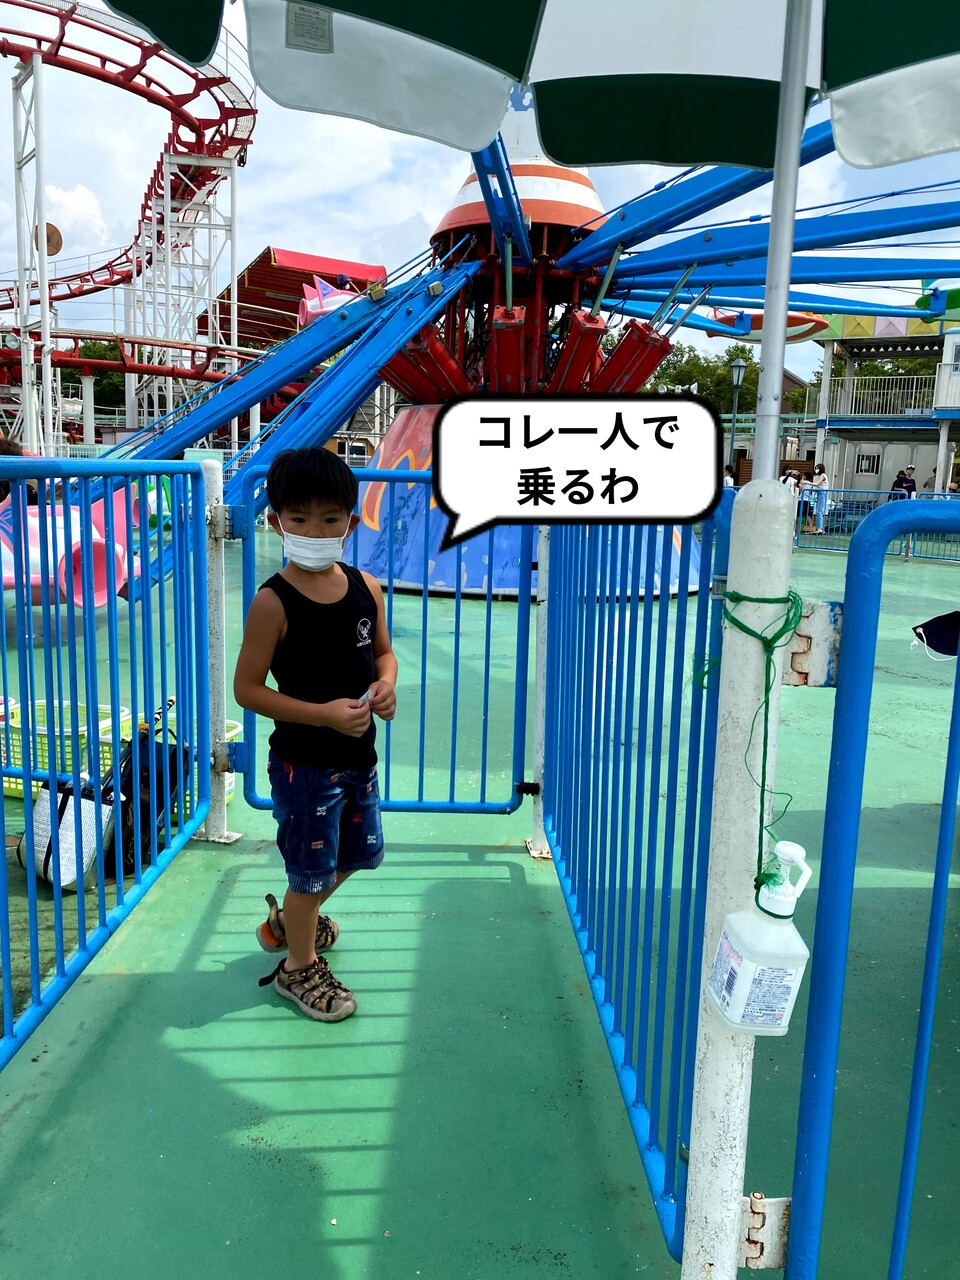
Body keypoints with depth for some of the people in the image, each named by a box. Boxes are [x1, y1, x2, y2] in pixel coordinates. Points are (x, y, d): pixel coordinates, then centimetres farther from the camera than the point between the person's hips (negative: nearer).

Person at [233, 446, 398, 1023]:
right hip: (303, 763, -6)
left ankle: (288, 919, 50)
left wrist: (387, 685, -11)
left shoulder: (366, 587, -3)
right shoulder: (274, 603, -19)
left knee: (357, 852, 23)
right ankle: (299, 966, 35)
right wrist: (323, 714, -25)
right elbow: (247, 688, -16)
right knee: (312, 866, 9)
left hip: (359, 754, 7)